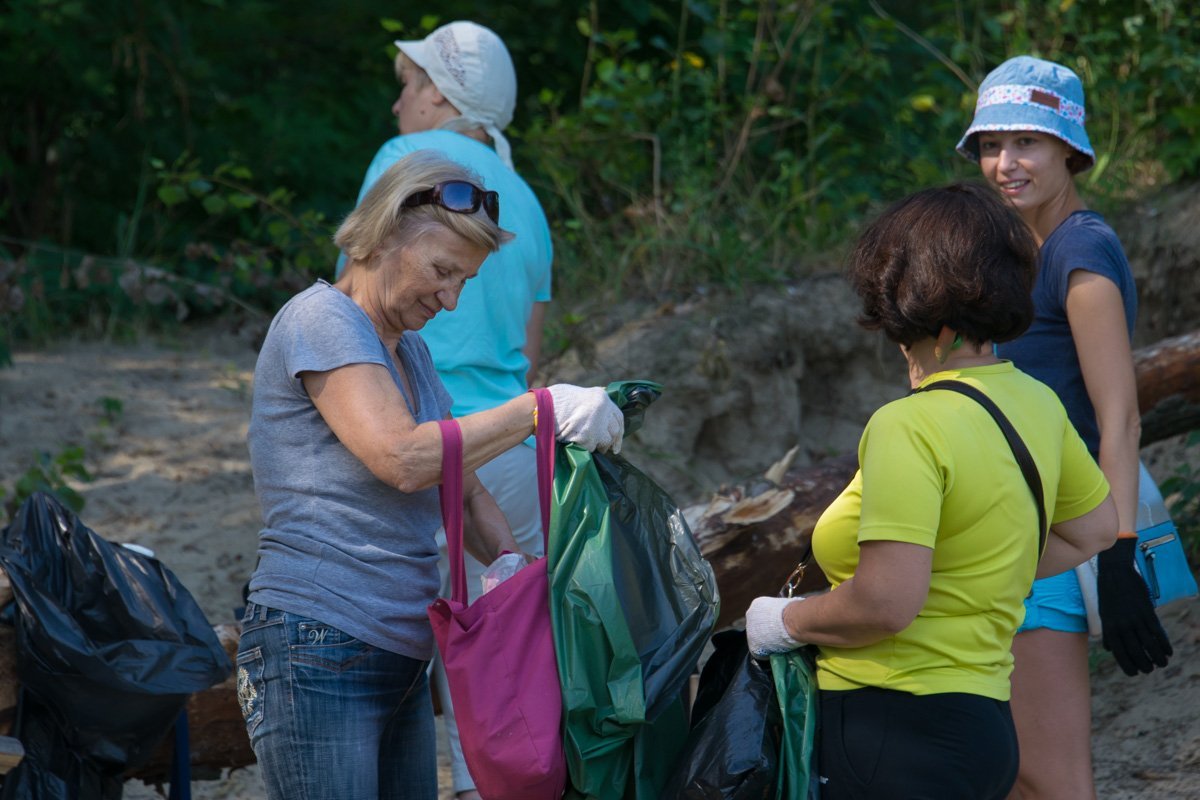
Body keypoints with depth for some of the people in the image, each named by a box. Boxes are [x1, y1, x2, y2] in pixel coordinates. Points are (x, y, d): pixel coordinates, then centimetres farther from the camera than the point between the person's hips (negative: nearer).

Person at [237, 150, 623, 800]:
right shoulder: (321, 319, -9)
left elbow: (461, 491, 19)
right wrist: (543, 409, -18)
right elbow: (403, 458, -21)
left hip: (401, 660, 9)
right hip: (317, 660, -9)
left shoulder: (408, 350, 19)